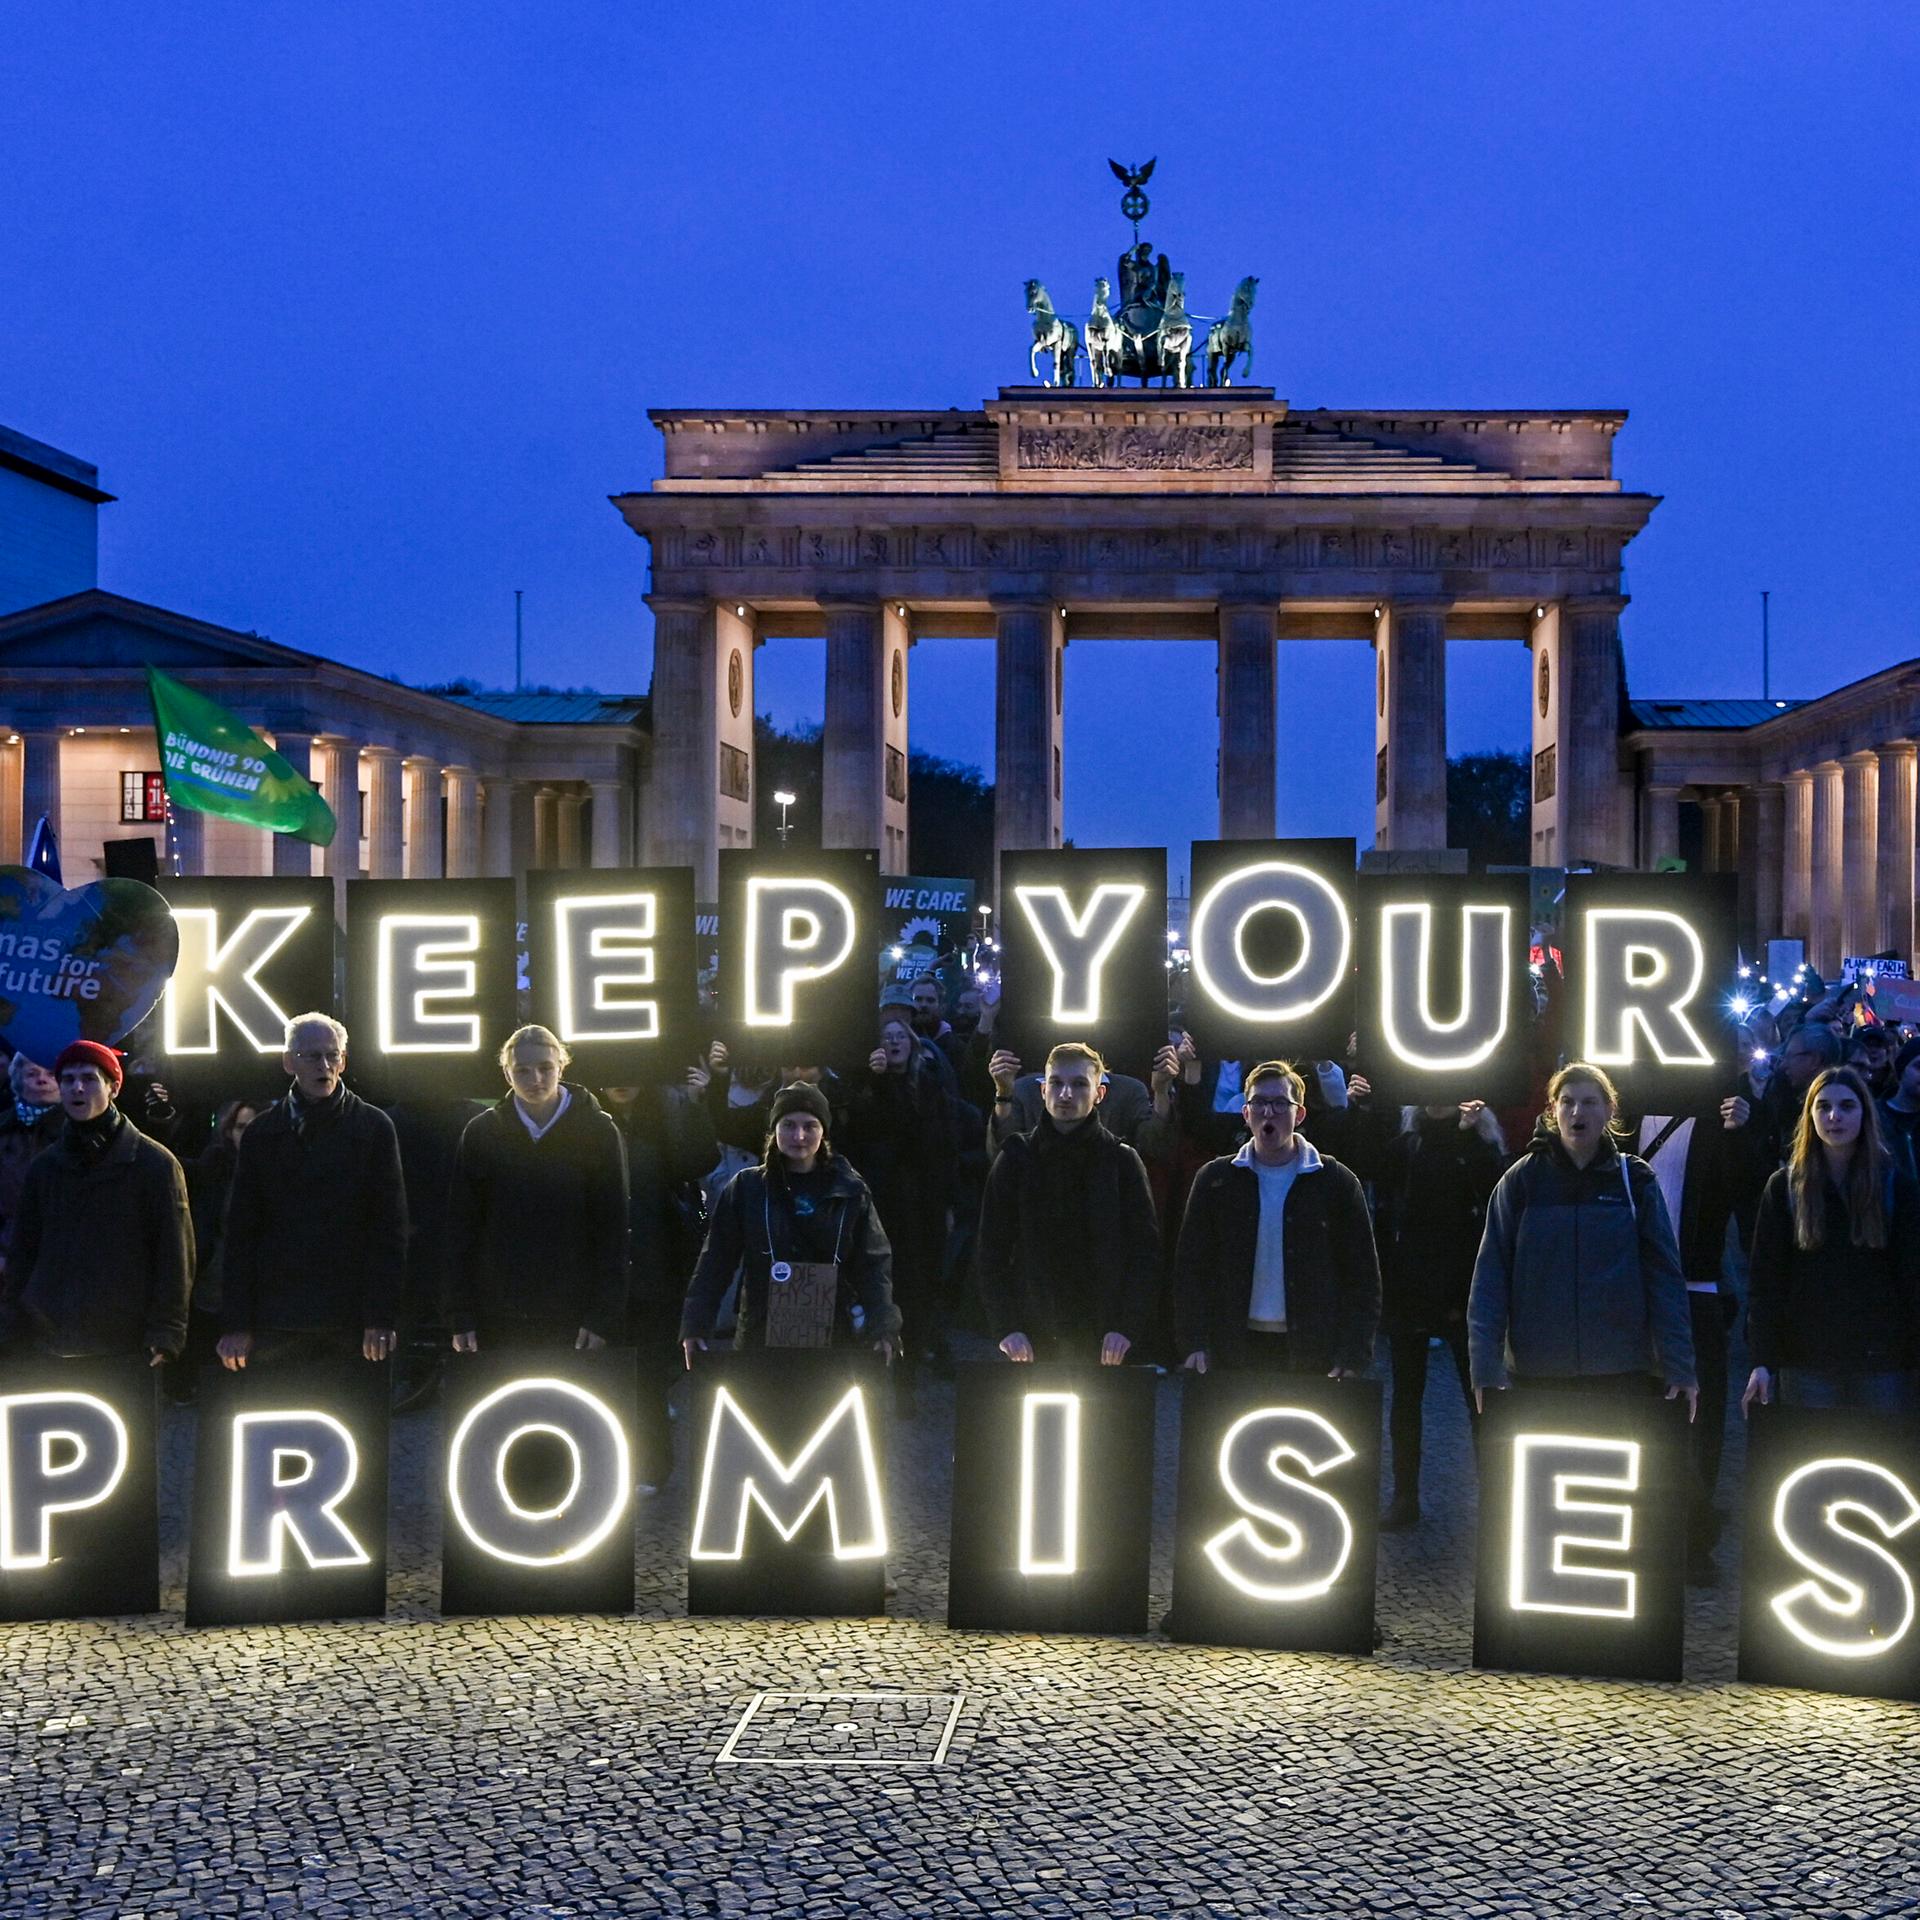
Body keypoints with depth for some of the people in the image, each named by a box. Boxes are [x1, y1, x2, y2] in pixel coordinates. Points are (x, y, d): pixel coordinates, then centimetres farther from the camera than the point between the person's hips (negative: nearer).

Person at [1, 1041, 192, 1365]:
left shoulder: (155, 1164, 0)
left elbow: (175, 1258, -2)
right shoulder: (44, 1167, 13)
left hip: (126, 1342, -4)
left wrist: (165, 1334, -10)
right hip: (48, 1345, 4)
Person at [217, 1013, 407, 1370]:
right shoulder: (261, 1134, 10)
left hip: (353, 1325, -1)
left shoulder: (374, 1127, 5)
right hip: (276, 1324, 2)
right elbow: (240, 1232, 9)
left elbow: (390, 1229, 1)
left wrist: (382, 1319, -7)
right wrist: (236, 1324, 1)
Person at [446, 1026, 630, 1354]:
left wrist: (604, 1317, -7)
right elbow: (461, 1229, 5)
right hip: (499, 1321, 1)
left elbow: (613, 1231, 0)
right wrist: (461, 1317, -1)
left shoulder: (598, 1132, 0)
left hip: (573, 1319, -1)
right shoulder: (482, 1132, 4)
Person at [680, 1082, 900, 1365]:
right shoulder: (747, 1188, 1)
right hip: (762, 1340, 0)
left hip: (833, 1340, 0)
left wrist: (883, 1331, -15)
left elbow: (874, 1264, -2)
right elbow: (716, 1260, 0)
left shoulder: (850, 1192, 2)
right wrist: (695, 1326, -10)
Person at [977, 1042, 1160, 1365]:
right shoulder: (1016, 1159, 4)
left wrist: (1127, 1326, -8)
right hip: (1033, 1336, 1)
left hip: (1103, 1339, 0)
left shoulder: (1122, 1160, 3)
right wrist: (1005, 1327, -6)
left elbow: (1145, 1250, 2)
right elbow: (991, 1250, 4)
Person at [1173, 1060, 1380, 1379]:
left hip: (1313, 1353, -1)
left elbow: (1363, 1280, 2)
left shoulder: (1335, 1182, 2)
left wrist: (1352, 1359, -7)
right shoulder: (1215, 1179, 6)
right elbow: (1191, 1267, 6)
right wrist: (1194, 1343, -4)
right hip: (1235, 1350, 1)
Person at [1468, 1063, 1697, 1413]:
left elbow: (1664, 1275, -1)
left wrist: (1679, 1367, -7)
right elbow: (1490, 1273, -3)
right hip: (1537, 1373, 0)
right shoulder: (1522, 1180, 0)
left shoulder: (1635, 1180, 1)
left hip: (1620, 1371, 0)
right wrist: (1485, 1367, -10)